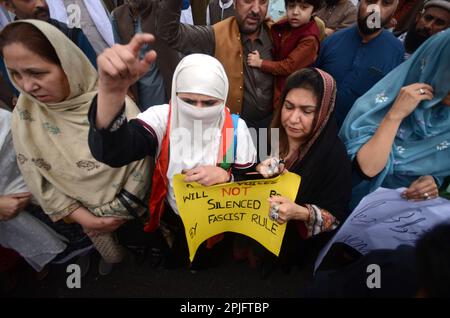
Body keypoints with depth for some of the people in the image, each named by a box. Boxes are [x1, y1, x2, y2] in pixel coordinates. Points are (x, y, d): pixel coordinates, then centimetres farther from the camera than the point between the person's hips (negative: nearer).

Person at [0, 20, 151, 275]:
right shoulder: (25, 114, -18)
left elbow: (140, 163, -19)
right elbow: (36, 178, -10)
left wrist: (121, 212, -15)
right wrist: (82, 216, -13)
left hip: (132, 208, -3)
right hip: (84, 212, 3)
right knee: (106, 249, 31)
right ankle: (113, 257, 65)